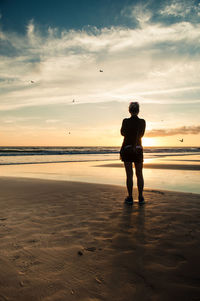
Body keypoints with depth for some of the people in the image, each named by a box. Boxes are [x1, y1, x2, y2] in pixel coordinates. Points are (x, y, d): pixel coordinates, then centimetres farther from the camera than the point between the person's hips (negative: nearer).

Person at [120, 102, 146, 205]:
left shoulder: (125, 121, -7)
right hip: (138, 150, 2)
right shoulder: (143, 122, -2)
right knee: (139, 174, 9)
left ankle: (130, 198, 5)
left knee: (129, 174, 1)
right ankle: (140, 197, 12)